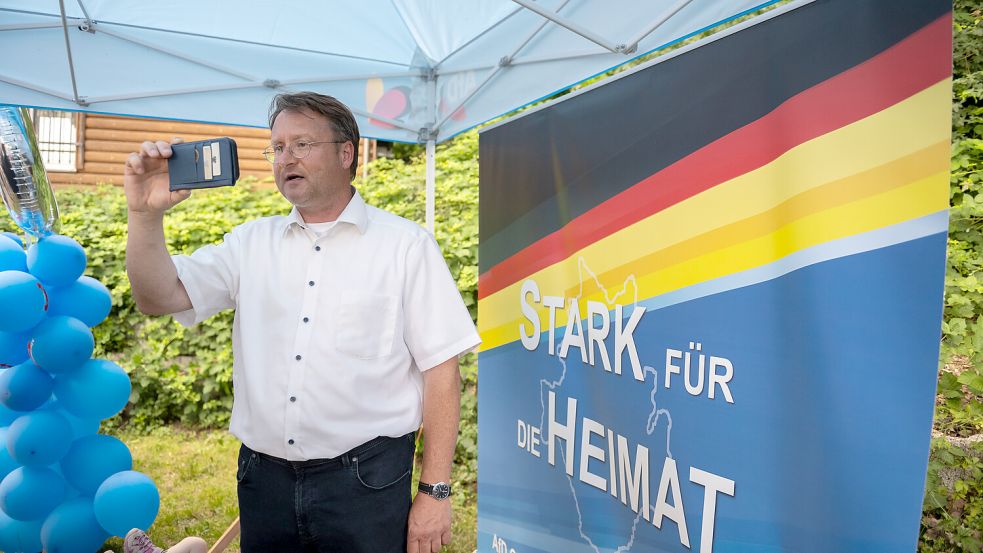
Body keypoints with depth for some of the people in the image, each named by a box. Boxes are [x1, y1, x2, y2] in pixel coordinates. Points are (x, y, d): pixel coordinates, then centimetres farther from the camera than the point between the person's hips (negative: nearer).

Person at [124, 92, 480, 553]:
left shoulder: (406, 244, -5)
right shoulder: (251, 242, 8)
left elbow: (440, 368, -7)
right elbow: (159, 297, 1)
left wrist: (435, 491, -9)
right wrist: (144, 214, -15)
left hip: (365, 479, -3)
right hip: (264, 476, 4)